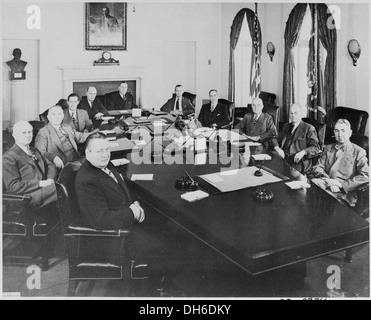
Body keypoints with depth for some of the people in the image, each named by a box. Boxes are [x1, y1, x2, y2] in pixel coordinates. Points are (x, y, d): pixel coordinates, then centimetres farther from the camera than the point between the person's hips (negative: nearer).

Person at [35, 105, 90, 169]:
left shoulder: (66, 127, 22)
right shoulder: (43, 132, 1)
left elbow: (80, 137, 29)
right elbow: (39, 152, -10)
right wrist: (54, 158, -28)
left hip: (77, 161, 7)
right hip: (62, 165, -7)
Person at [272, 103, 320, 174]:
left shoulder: (308, 128, 5)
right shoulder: (286, 126, 24)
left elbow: (315, 147, -2)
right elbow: (275, 139, 20)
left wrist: (303, 152, -21)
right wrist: (277, 148, -3)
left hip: (298, 162, -4)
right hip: (283, 159, 4)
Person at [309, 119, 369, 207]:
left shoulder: (359, 152, 5)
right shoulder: (328, 148, 20)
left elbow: (365, 176, -5)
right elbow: (317, 167, 10)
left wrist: (342, 184, -14)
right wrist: (329, 181, -11)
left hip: (344, 193, -4)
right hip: (325, 184, 4)